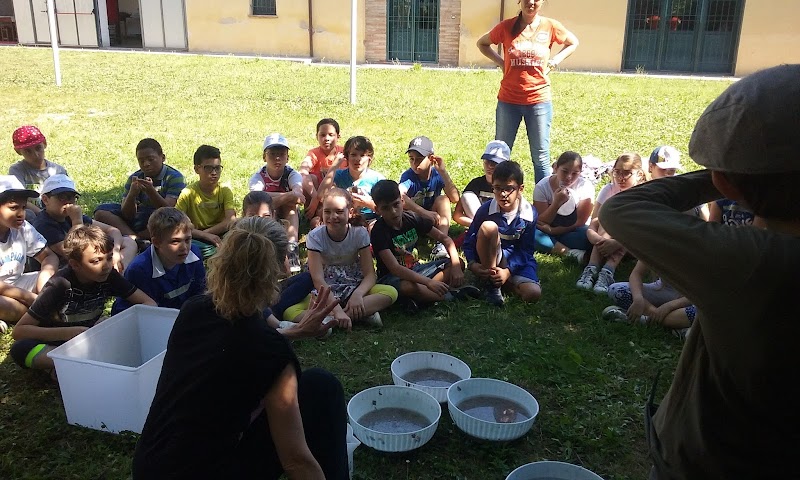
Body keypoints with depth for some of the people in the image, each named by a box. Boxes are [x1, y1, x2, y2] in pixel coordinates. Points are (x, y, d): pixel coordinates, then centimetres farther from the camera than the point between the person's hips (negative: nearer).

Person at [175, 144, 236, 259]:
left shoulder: (225, 191, -1)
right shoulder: (188, 193, -6)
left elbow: (231, 221, -15)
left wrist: (205, 232, -21)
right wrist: (205, 235, -26)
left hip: (220, 237, 1)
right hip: (196, 239, -1)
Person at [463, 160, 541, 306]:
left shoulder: (529, 214, -12)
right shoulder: (486, 210, -13)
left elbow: (526, 250, -9)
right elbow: (469, 241, -7)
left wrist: (508, 271, -23)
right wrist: (473, 264, -25)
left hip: (516, 261, 1)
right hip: (489, 260, 0)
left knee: (533, 294, -28)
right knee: (488, 227, -32)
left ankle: (503, 278, 3)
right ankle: (492, 284, -19)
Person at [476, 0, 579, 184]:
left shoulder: (551, 26, -2)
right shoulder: (506, 26, -2)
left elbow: (573, 43, 16)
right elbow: (482, 43, 14)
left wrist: (554, 61, 1)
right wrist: (500, 61, 1)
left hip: (539, 101, 0)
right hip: (508, 101, 1)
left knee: (541, 157, 4)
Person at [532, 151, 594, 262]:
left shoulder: (585, 187, -11)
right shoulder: (542, 187, -11)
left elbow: (580, 222, -11)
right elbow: (541, 223, -14)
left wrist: (551, 230, -20)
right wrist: (557, 203, -30)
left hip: (573, 232, -1)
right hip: (548, 232, 1)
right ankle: (571, 252, -36)